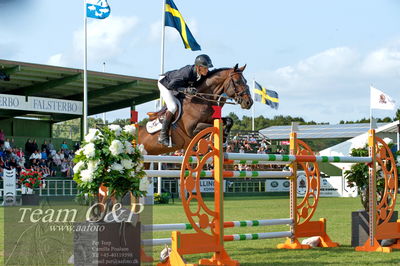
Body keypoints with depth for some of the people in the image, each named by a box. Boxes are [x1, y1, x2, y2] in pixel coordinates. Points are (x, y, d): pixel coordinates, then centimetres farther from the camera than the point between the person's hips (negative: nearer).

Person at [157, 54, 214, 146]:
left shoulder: (204, 75, -19)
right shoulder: (187, 73, -41)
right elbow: (171, 85, -43)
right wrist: (186, 90, -54)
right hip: (165, 83, -8)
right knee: (173, 107, -21)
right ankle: (163, 135, -17)